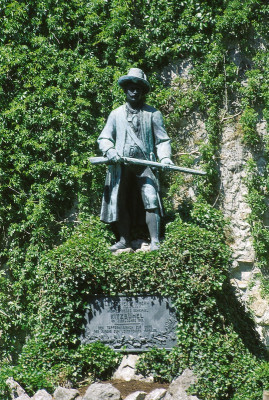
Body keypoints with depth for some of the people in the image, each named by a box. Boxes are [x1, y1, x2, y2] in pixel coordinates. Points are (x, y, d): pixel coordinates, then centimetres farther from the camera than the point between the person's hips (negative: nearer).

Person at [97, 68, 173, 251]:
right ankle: (124, 240, 12)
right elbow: (104, 138, 15)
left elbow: (162, 140, 9)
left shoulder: (153, 114, 11)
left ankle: (155, 242, -14)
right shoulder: (116, 114, 18)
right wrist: (110, 150, -7)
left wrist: (165, 157, -9)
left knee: (151, 200, -15)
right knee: (120, 203, 3)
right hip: (121, 166, 3)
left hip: (145, 164, -3)